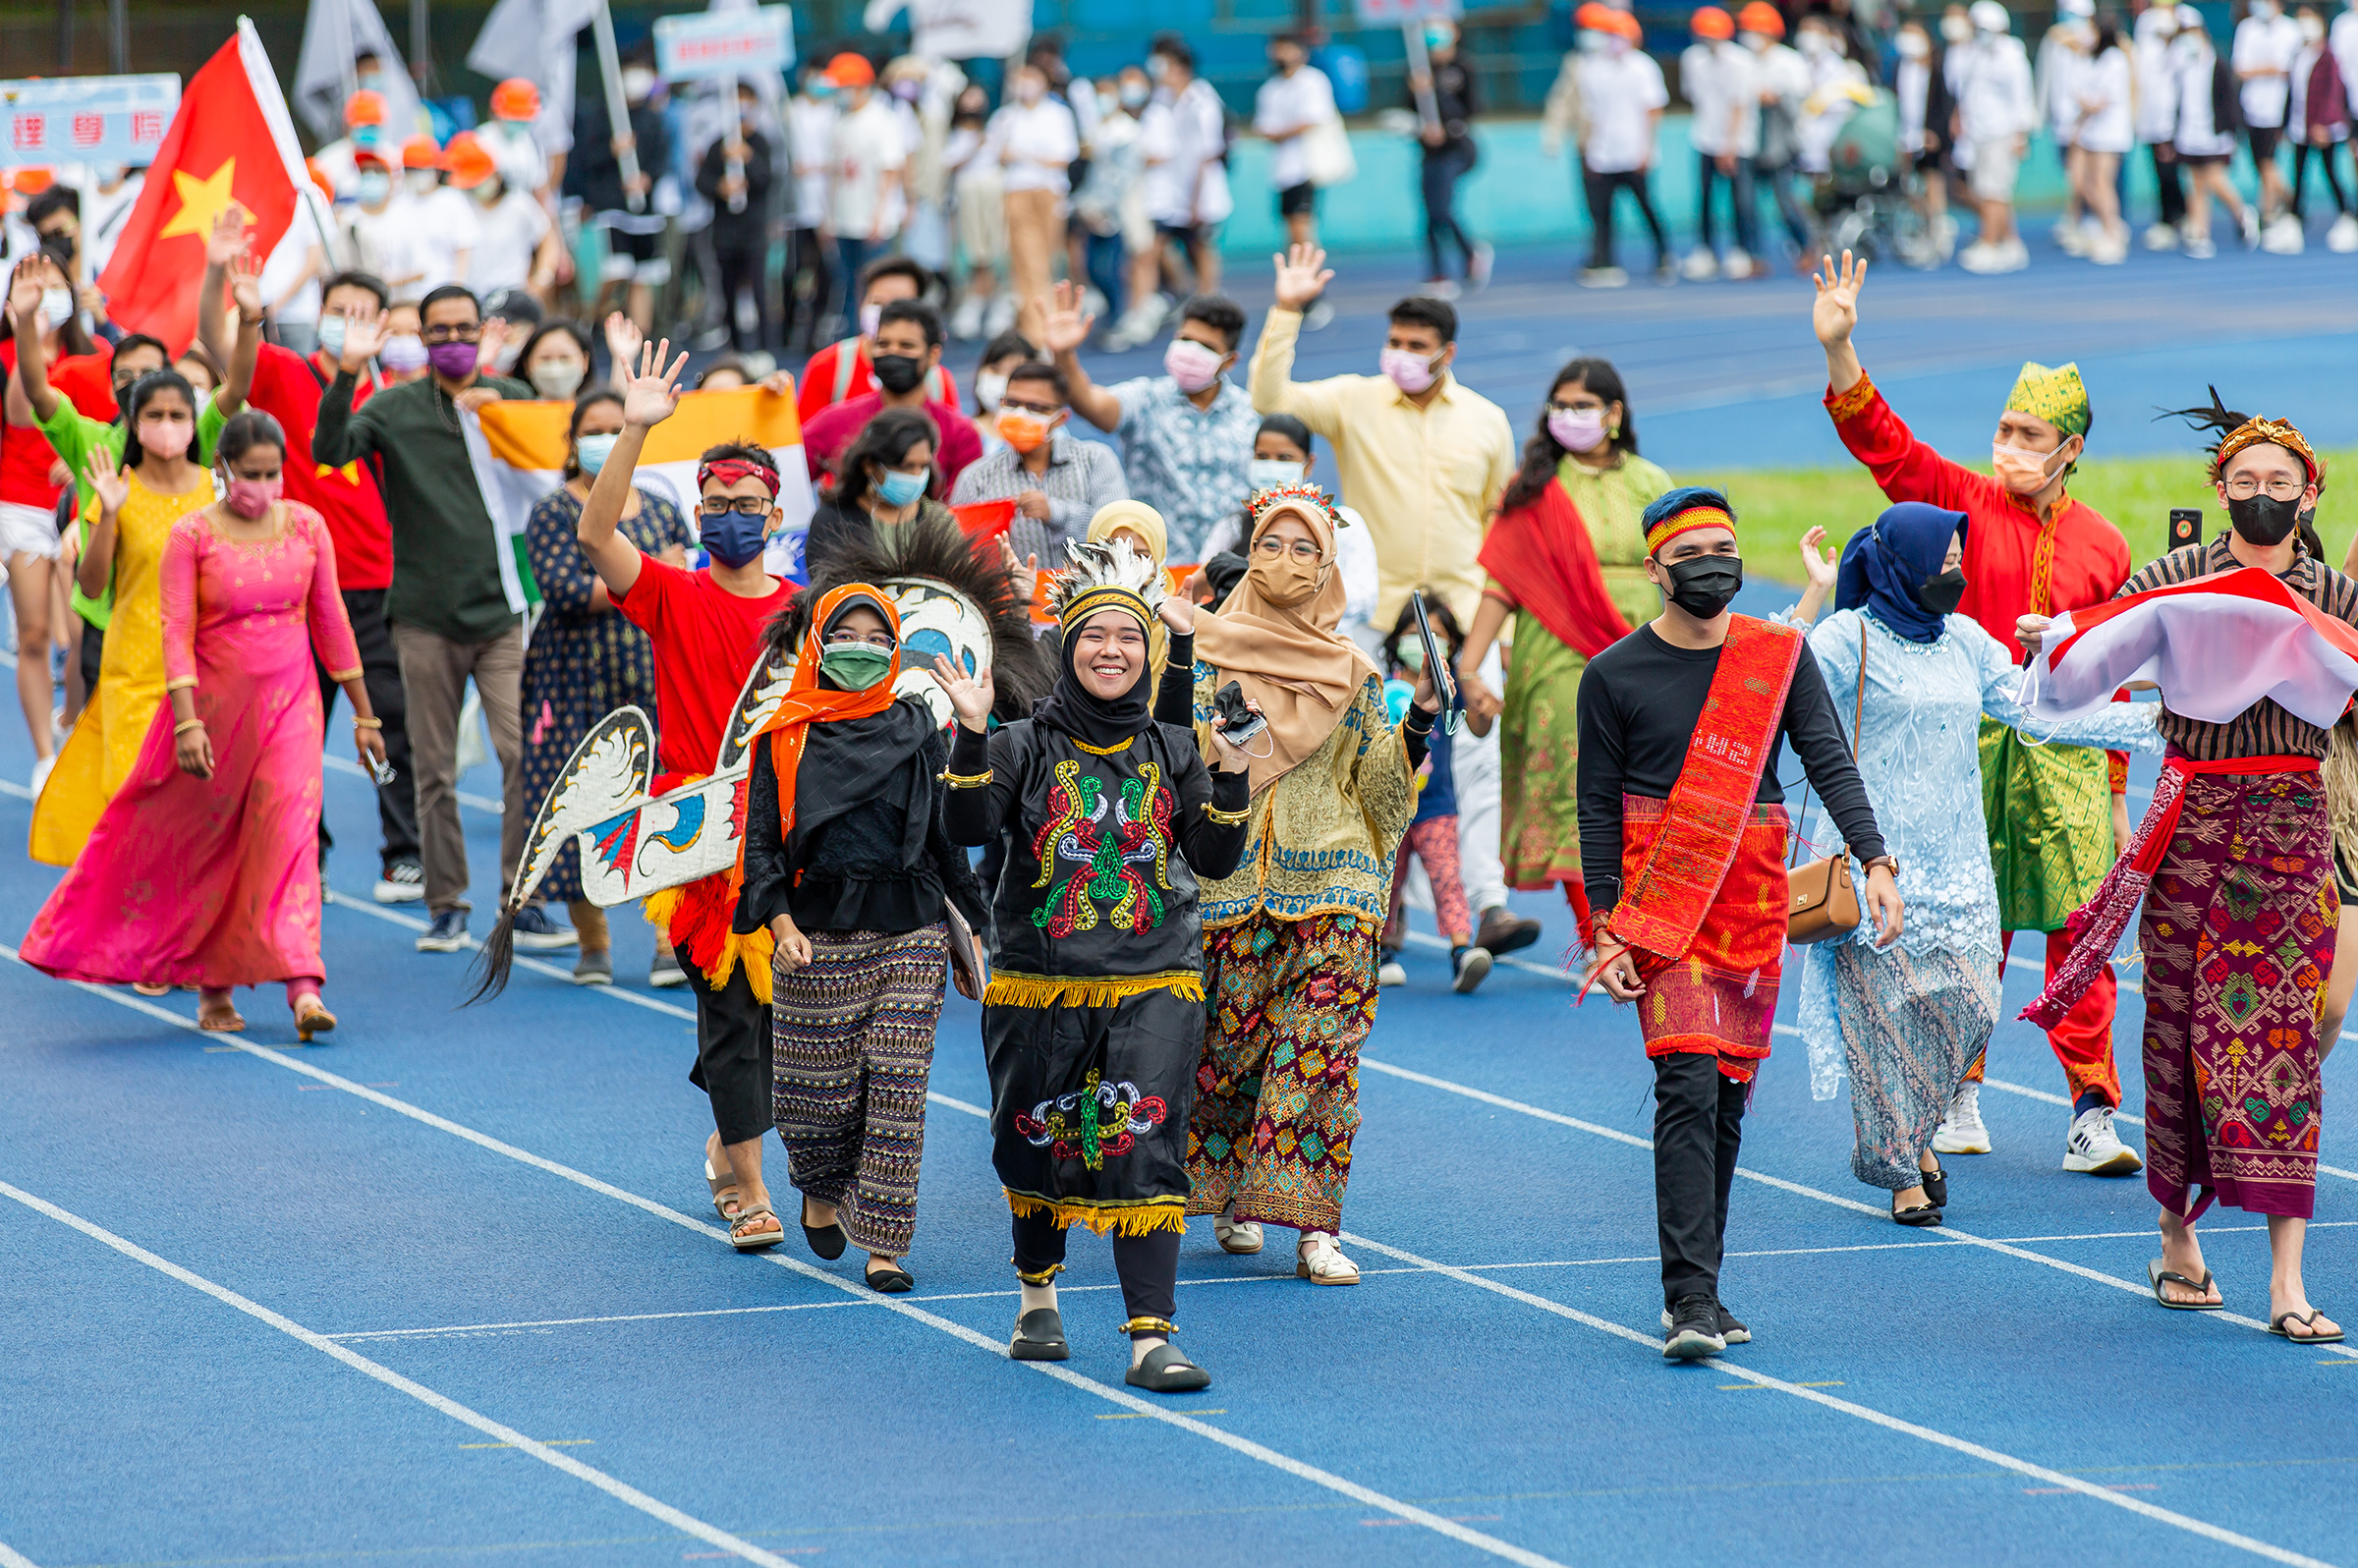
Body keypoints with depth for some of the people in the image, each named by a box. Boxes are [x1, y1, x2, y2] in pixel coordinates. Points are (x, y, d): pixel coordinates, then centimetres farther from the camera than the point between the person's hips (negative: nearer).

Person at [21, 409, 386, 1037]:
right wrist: (186, 722, -21)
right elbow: (177, 632, -11)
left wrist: (363, 714, 11)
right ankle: (211, 986, 22)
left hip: (289, 703, 1)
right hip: (217, 701, -1)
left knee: (288, 832, -12)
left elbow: (330, 621, 8)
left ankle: (302, 988, -19)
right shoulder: (192, 536, -7)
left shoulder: (306, 526, 2)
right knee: (205, 841, 7)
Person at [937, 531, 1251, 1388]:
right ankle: (1037, 1301, 37)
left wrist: (1232, 778, -10)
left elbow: (1216, 861, 3)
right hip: (1041, 984, 0)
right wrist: (971, 735, -24)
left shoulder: (1171, 753, 7)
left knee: (1145, 1150, -12)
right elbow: (968, 828, -14)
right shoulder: (1025, 746, 0)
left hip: (1153, 986, 0)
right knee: (1039, 1150, 10)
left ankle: (1152, 1338, -16)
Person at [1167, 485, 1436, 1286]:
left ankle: (1312, 1227, -10)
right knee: (1226, 1041, 3)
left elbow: (1378, 778, 10)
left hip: (1331, 884, 1)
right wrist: (1175, 652, -15)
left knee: (1321, 1047, -8)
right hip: (1231, 880, -1)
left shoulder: (1352, 671, 10)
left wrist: (1420, 719, -6)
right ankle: (1230, 1195, 24)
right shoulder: (1209, 651, 4)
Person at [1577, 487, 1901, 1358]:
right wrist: (1608, 929, -5)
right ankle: (1690, 1301, -20)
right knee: (1688, 1085, -15)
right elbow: (1597, 807, 2)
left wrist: (1875, 862, -15)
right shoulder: (1614, 675, 0)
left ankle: (1696, 1293, 17)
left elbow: (1830, 763, -1)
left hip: (1755, 893, 4)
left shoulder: (1780, 657, 6)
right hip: (1661, 893, -4)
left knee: (1728, 1095, 7)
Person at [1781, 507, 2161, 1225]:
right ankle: (1901, 1170, 6)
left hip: (1955, 860, 5)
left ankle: (1914, 1132, 23)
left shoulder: (1965, 641, 11)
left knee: (1967, 1005, -1)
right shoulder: (1850, 638, -6)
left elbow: (2040, 713, 12)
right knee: (1889, 1009, -4)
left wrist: (2152, 719, 9)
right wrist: (1814, 596, -26)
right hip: (1878, 855, -5)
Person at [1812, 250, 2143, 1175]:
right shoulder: (1964, 505, 3)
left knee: (2079, 931, -4)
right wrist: (1839, 350, -25)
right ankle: (1956, 1099, 16)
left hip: (2067, 753, 1)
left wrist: (2116, 793, 14)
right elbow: (1883, 443, -10)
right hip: (1971, 743, -1)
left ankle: (2092, 1115, -2)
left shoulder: (2102, 546, 8)